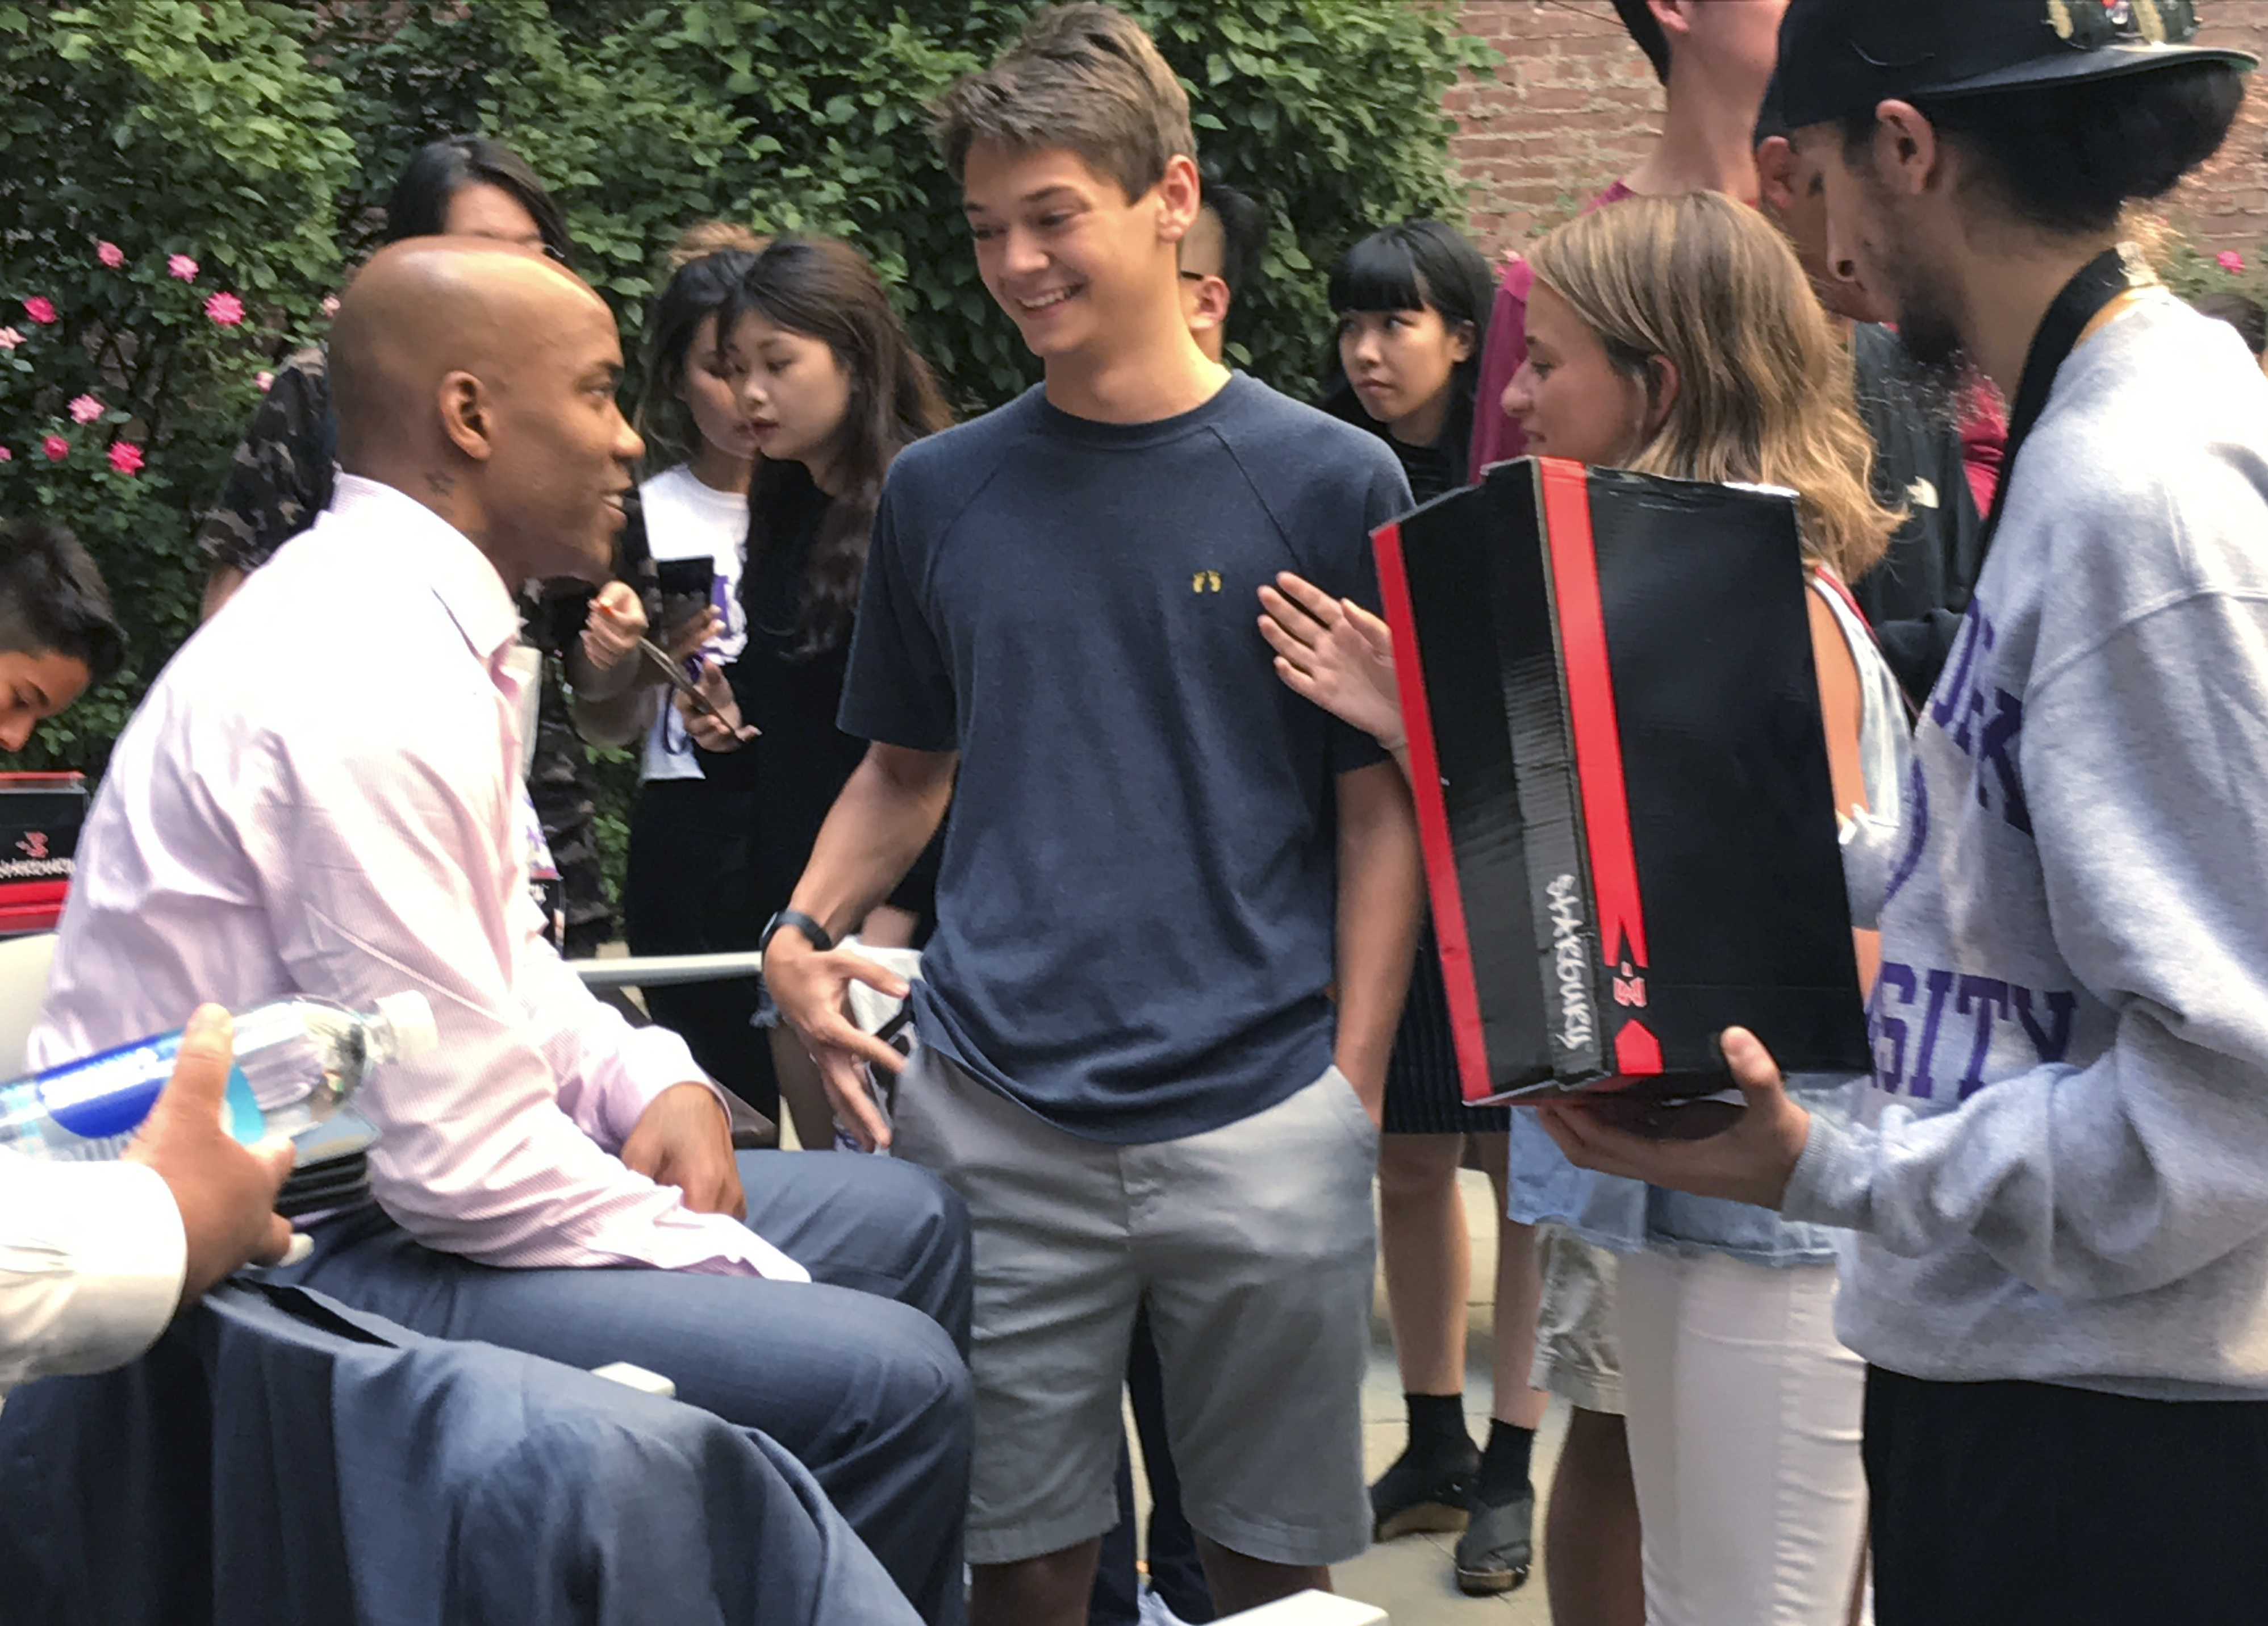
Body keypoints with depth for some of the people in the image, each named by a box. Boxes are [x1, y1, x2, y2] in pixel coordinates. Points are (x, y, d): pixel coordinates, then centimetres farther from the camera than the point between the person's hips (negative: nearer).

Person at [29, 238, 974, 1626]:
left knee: (909, 1221, 14)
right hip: (290, 1266, -11)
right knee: (887, 1376, -23)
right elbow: (457, 1157, -25)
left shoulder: (429, 623, 8)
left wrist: (652, 1082, 1)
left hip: (359, 1180, 11)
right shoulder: (363, 679, -24)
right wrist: (733, 1275, -12)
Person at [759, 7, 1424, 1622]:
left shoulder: (1329, 482, -1)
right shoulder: (941, 490, 7)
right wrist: (804, 932, -1)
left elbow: (1381, 808, 1)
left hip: (1263, 1119, -2)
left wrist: (1355, 1082, -7)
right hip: (994, 1120, 2)